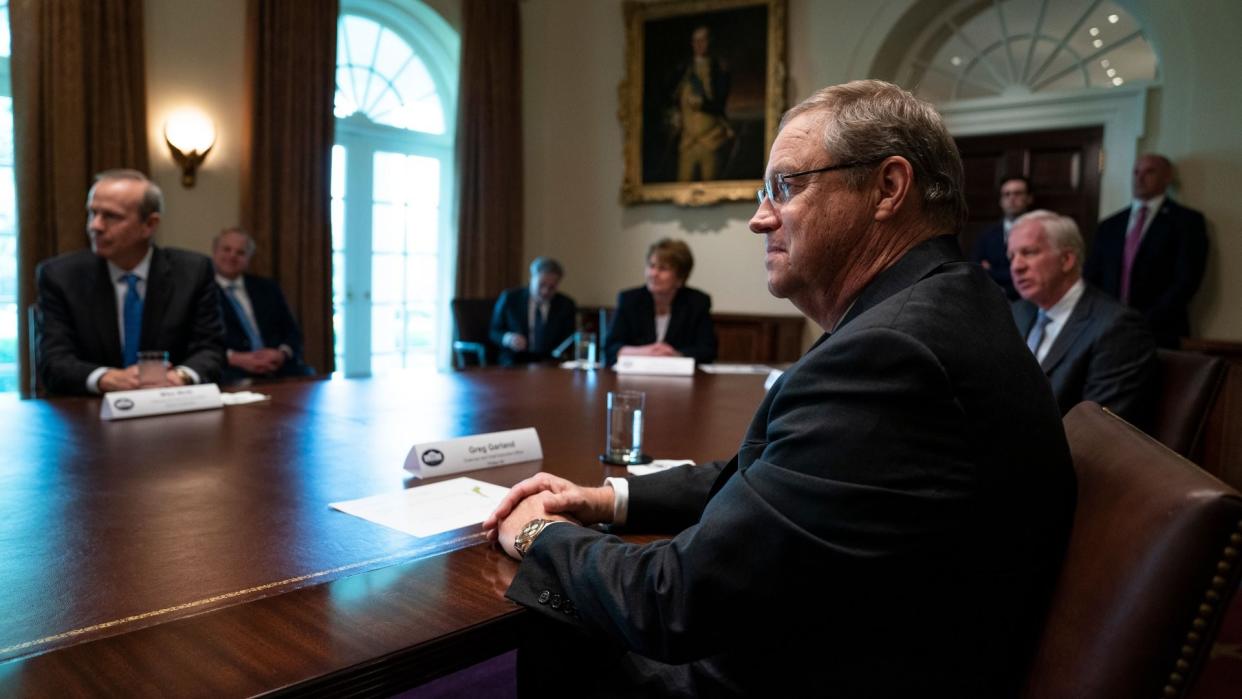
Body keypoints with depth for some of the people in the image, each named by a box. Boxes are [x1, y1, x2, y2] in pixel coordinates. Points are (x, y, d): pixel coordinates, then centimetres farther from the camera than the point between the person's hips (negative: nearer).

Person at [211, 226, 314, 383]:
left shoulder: (267, 288, 21)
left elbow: (293, 331, 15)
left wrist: (282, 353, -7)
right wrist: (235, 358, -17)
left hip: (278, 366, 4)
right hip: (232, 371, -4)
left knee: (308, 377, -28)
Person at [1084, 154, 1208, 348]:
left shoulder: (1187, 221, 4)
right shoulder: (1109, 226, 15)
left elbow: (1186, 281, -6)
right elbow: (1091, 279, 12)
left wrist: (1145, 323, -15)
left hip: (1159, 336, -3)